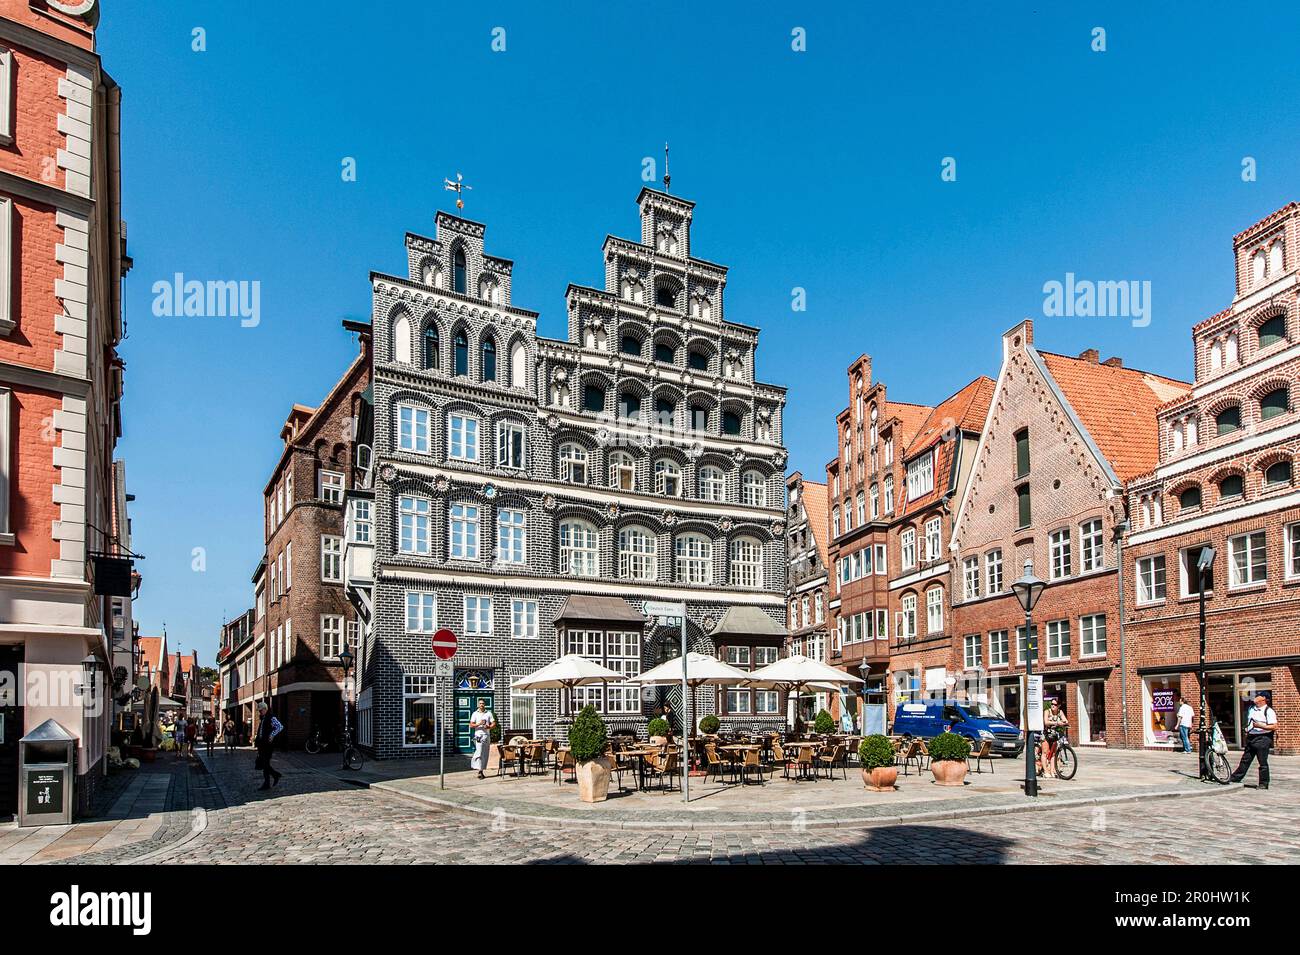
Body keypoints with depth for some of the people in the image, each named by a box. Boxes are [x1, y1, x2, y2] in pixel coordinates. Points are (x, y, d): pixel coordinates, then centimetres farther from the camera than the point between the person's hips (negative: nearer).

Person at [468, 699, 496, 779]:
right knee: (479, 752, -14)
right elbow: (471, 725, -1)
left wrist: (489, 726, -12)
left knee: (485, 754, 4)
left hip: (487, 735, 3)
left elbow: (493, 723, 8)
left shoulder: (489, 713, 10)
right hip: (478, 735, -3)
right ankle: (479, 771, -15)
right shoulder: (475, 714, 4)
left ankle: (482, 770, 11)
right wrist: (479, 724, -16)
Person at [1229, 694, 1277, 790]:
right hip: (1251, 738, 7)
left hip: (1263, 739, -7)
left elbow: (1274, 727, -16)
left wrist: (1261, 726, -24)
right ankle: (1235, 778, 17)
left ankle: (1263, 784, 10)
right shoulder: (1251, 709, 15)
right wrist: (1247, 730, 15)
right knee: (1245, 760, 12)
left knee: (1263, 763, 1)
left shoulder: (1269, 711, -9)